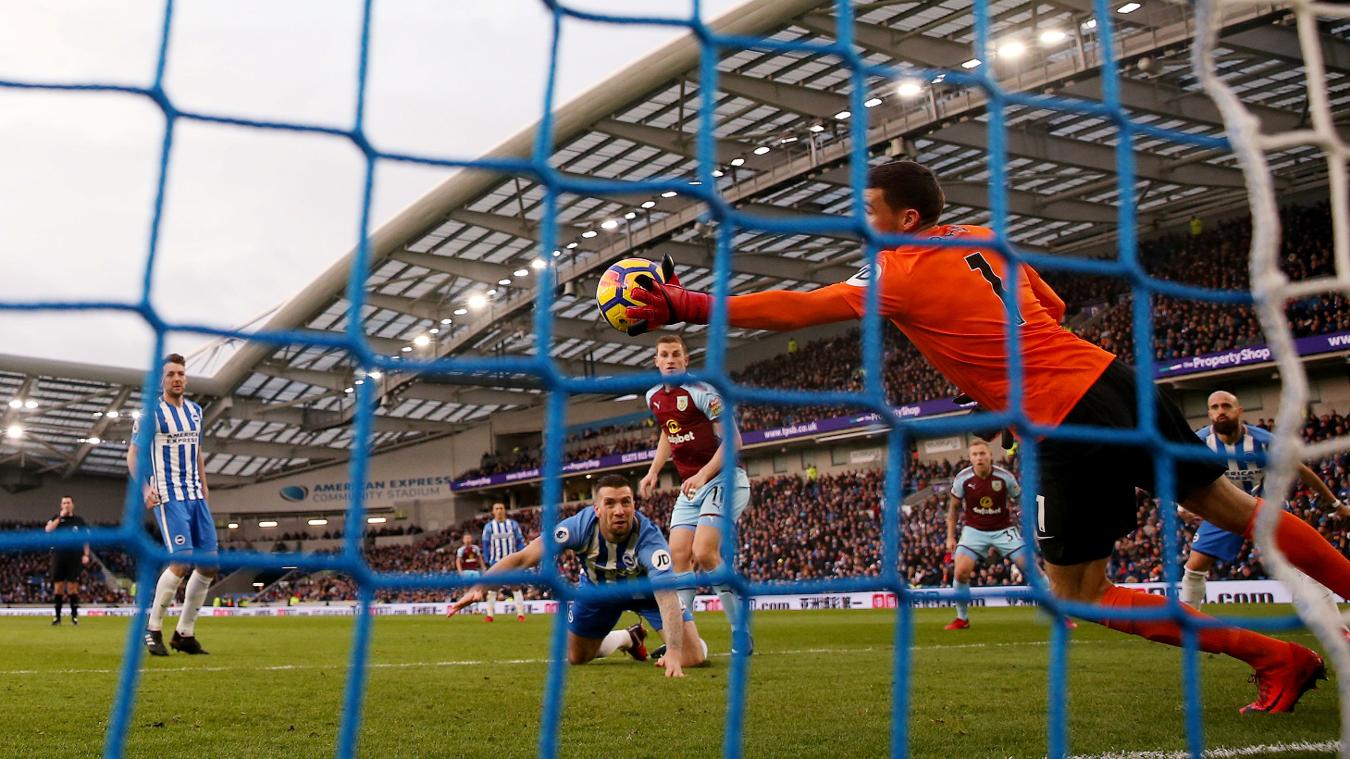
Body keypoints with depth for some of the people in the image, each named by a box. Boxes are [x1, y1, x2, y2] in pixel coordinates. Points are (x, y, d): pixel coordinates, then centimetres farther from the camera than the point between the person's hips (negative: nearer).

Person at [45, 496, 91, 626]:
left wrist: (86, 554, -2)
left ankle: (74, 615, 2)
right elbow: (48, 530, -8)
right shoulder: (56, 518, 11)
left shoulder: (79, 520, 9)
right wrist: (60, 517, -10)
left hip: (74, 557, -1)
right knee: (58, 586, 1)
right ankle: (57, 616, 6)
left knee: (72, 586, -3)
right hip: (59, 555, 1)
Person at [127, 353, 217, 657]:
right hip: (168, 495, -7)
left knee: (209, 565, 1)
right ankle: (153, 629, -2)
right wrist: (145, 488, -17)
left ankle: (185, 633, 12)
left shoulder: (195, 411, 14)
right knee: (182, 561, -19)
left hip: (195, 496, 7)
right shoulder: (152, 412, -4)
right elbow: (132, 453, -3)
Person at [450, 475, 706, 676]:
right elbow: (523, 557, -36)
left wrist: (674, 652, -63)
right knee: (576, 658, 12)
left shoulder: (648, 536, -40)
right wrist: (479, 585, -50)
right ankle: (630, 638, 39)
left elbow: (666, 595, -50)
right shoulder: (581, 525, -34)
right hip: (598, 587, 3)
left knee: (693, 658, -17)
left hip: (646, 590, -3)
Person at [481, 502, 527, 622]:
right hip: (495, 562, 0)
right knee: (492, 587, -1)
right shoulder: (489, 527, 1)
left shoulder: (513, 524, 3)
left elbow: (520, 541, 5)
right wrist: (487, 562, -6)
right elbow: (486, 544, 2)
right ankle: (490, 614, 4)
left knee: (516, 586, -3)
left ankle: (520, 614, -1)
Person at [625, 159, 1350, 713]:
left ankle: (1277, 657, 9)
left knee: (1079, 593, 6)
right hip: (1115, 377, 8)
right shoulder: (986, 240, 14)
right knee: (1234, 507, 17)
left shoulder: (901, 275, -8)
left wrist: (688, 306, -8)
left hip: (1071, 425, -8)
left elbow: (793, 308, -11)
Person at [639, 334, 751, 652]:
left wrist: (702, 475, -26)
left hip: (724, 481, -8)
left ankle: (741, 632, -7)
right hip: (691, 487, 8)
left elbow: (732, 439, -18)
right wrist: (653, 472, 16)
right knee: (678, 554, -3)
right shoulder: (653, 397, 9)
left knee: (703, 554, -20)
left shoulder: (701, 391, -16)